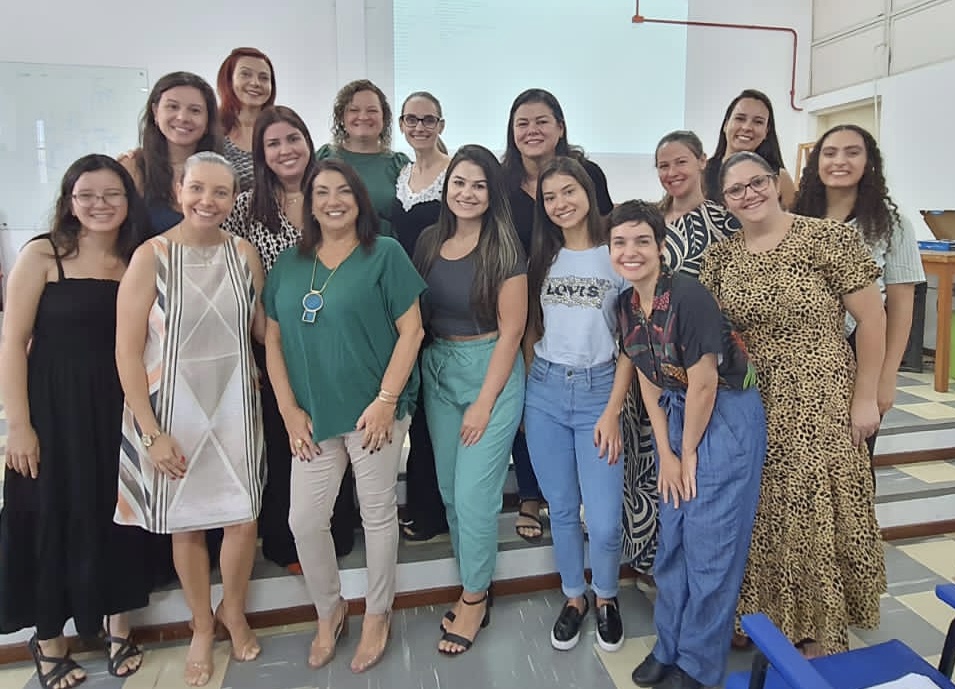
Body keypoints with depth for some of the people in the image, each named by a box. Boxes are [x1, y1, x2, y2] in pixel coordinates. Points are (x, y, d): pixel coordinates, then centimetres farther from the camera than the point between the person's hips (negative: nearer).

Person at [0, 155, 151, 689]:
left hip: (120, 408, 3)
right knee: (53, 515, 9)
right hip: (54, 407, -3)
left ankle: (118, 629, 31)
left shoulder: (139, 262, 3)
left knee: (119, 515, 11)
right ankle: (50, 641, 30)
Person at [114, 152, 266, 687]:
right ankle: (202, 626, 37)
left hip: (235, 406, 2)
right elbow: (127, 351, -10)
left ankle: (233, 611, 37)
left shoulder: (245, 253, 0)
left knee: (244, 519, 7)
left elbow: (263, 329, 9)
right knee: (186, 525, 13)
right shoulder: (151, 256, -10)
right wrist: (151, 432, -12)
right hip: (171, 411, -2)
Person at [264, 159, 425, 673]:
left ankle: (377, 615, 32)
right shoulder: (289, 264, 9)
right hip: (313, 417, 4)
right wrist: (289, 409, 0)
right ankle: (329, 612, 33)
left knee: (378, 515, 9)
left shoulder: (385, 254, -3)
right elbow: (273, 338, 8)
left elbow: (411, 330, -8)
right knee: (304, 521, 7)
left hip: (374, 413, -4)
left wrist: (387, 400, -14)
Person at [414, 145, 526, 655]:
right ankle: (472, 587, 32)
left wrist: (484, 403, -12)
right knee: (450, 492, 13)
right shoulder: (429, 241, 5)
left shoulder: (503, 248, -9)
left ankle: (475, 600, 21)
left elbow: (510, 330, -11)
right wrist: (415, 378, 0)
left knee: (473, 494, -1)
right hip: (437, 371, 5)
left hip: (491, 371, -5)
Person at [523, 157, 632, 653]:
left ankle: (606, 598, 27)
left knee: (604, 520, -3)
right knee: (561, 510, 12)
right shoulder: (541, 259, 8)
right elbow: (531, 332, 12)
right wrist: (525, 396, 8)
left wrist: (613, 411, -8)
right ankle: (574, 597, 35)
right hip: (544, 392, 3)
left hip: (599, 391, -3)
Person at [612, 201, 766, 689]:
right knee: (671, 537, 15)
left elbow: (703, 384, -19)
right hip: (677, 415, 7)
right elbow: (648, 381, 4)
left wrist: (688, 454, -8)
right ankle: (669, 647, 33)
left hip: (726, 417, -7)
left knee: (710, 545, 3)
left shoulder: (689, 297, -24)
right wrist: (666, 454, 1)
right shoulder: (627, 305, -1)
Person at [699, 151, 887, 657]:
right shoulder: (719, 257, 4)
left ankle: (821, 632, 25)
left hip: (820, 406, -4)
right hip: (749, 408, 4)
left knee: (816, 514, 4)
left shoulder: (828, 238, -9)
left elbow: (871, 319, -7)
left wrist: (865, 397, -8)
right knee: (759, 517, 13)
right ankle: (763, 616, 33)